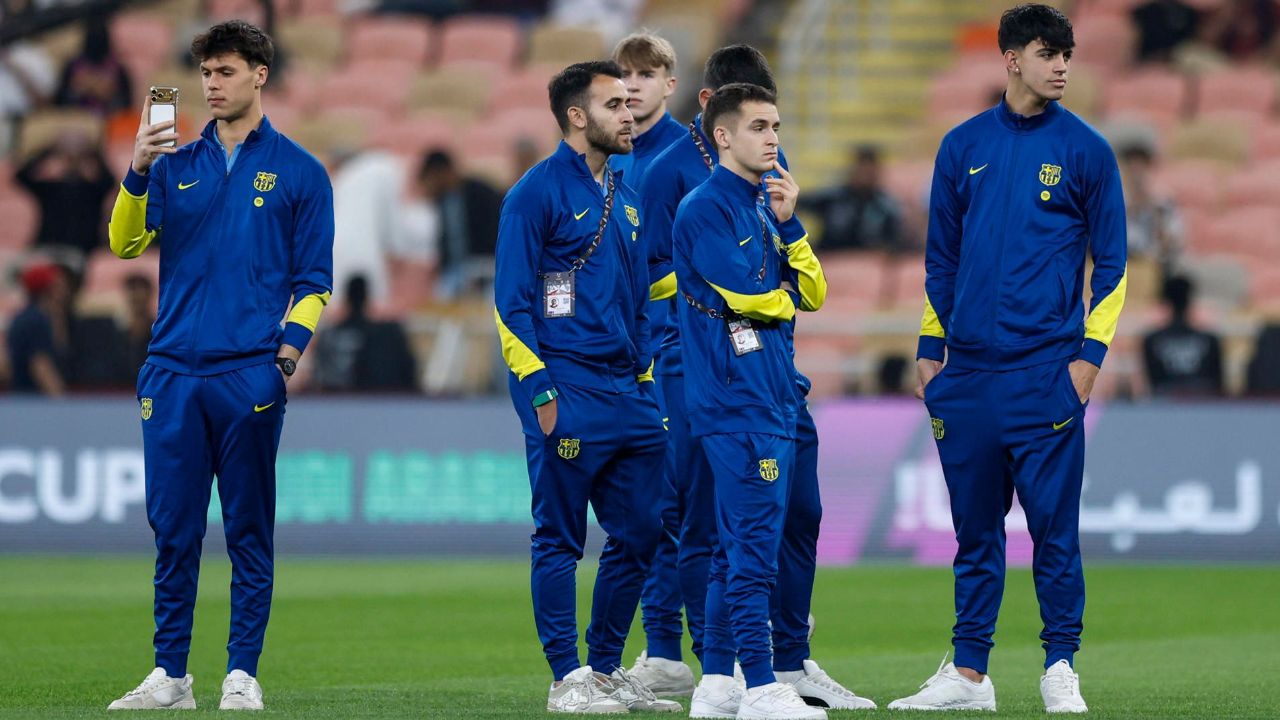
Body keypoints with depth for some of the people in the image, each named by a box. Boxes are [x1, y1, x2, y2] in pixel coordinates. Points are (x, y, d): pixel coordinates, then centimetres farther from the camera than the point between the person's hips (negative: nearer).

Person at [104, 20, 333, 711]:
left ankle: (242, 675, 4)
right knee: (172, 531, 4)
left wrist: (291, 347, -9)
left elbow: (313, 280, 6)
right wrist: (138, 171, -13)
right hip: (172, 373, 3)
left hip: (251, 376, -3)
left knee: (249, 532, 0)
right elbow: (126, 242, 1)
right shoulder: (176, 163, 13)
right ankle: (169, 675, 8)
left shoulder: (298, 172, 6)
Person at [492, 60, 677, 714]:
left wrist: (644, 379, 16)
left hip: (627, 392, 8)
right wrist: (540, 393, -15)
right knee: (561, 540, -2)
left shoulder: (624, 195, 17)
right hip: (567, 394, -8)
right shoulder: (538, 193, -6)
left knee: (638, 535, 7)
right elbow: (512, 303, -10)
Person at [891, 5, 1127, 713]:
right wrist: (930, 350, 10)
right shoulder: (963, 147, 10)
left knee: (1054, 527, -4)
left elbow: (1111, 262, 3)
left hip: (1046, 374, -3)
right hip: (967, 375, 3)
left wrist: (1090, 354, -6)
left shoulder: (1084, 150, 2)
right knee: (975, 529, 8)